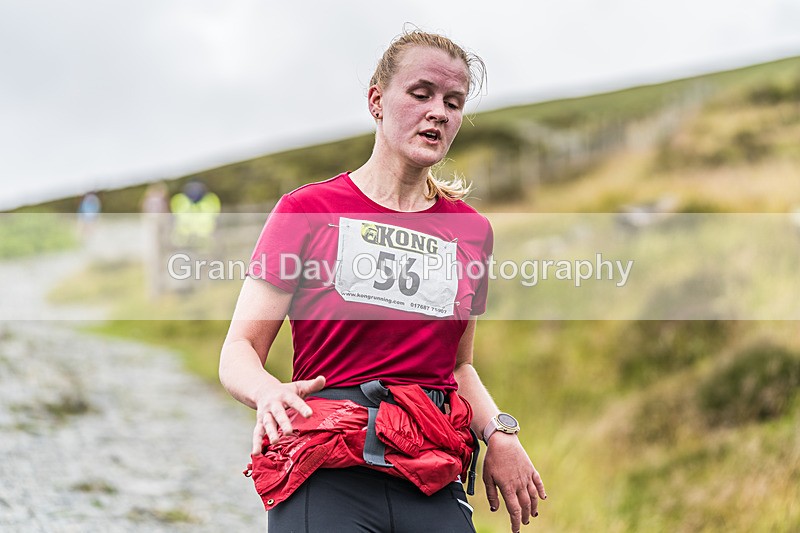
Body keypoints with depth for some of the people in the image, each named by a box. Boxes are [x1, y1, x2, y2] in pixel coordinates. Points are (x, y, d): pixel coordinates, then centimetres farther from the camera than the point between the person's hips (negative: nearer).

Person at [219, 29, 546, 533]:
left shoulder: (471, 231, 13)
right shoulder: (308, 209, 1)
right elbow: (239, 351, 0)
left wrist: (500, 434, 4)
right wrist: (269, 393, -23)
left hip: (433, 485, 4)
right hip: (326, 472, -4)